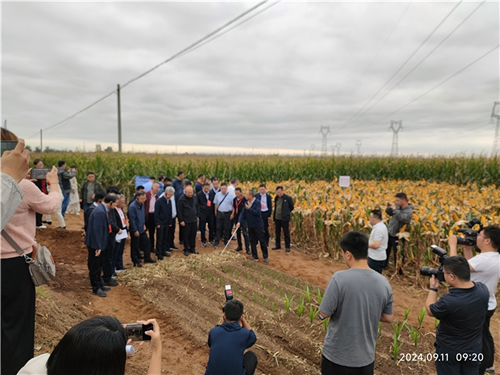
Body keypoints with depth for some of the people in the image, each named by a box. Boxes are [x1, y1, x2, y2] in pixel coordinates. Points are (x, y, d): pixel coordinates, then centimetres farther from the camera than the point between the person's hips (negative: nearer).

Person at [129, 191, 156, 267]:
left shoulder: (142, 204, 3)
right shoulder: (132, 207, -23)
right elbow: (132, 220, -21)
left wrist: (144, 224, 13)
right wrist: (135, 231, -18)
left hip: (142, 229, 8)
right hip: (135, 230, -8)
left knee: (146, 242, 14)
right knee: (135, 246, 5)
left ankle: (147, 258, 27)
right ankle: (136, 262, 18)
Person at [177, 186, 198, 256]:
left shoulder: (194, 198, 5)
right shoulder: (181, 199, -13)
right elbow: (179, 211, -12)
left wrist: (197, 216, 15)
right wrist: (181, 220, -13)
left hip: (194, 220, 5)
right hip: (186, 221, -5)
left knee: (193, 235, 11)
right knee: (186, 236, 4)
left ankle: (192, 248, 22)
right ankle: (186, 249, 16)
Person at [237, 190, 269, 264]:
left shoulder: (257, 203, -14)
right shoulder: (246, 203, 5)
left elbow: (257, 212, -26)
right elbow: (243, 213, 3)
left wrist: (249, 208, -23)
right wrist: (239, 222, -9)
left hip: (258, 225, -6)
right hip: (250, 226, 6)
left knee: (262, 241, 2)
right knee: (252, 241, 11)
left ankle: (265, 257, 14)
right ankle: (255, 257, 23)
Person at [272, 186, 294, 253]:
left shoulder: (288, 198, -10)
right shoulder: (276, 198, 7)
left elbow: (291, 207, 1)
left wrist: (286, 213, 7)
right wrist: (274, 218, 15)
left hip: (284, 219, -6)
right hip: (277, 218, 6)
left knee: (286, 233, 2)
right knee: (277, 232, 14)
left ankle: (287, 247, 12)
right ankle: (278, 245, 27)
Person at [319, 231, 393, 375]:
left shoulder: (339, 278, -24)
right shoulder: (383, 282, -9)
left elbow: (324, 313, -17)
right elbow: (388, 318, 2)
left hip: (337, 356, -3)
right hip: (366, 357, 4)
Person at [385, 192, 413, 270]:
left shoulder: (409, 211, -21)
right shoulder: (398, 207, 0)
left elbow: (402, 218, -39)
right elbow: (390, 213, 11)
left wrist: (394, 209, -33)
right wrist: (388, 208, -9)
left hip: (398, 236, -8)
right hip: (390, 233, 8)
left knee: (398, 254, 6)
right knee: (386, 250, 22)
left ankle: (399, 270, 24)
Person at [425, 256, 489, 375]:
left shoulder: (448, 301, -37)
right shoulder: (483, 289, -20)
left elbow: (430, 311, -14)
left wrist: (433, 288, -3)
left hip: (449, 350, -5)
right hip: (474, 349, 5)